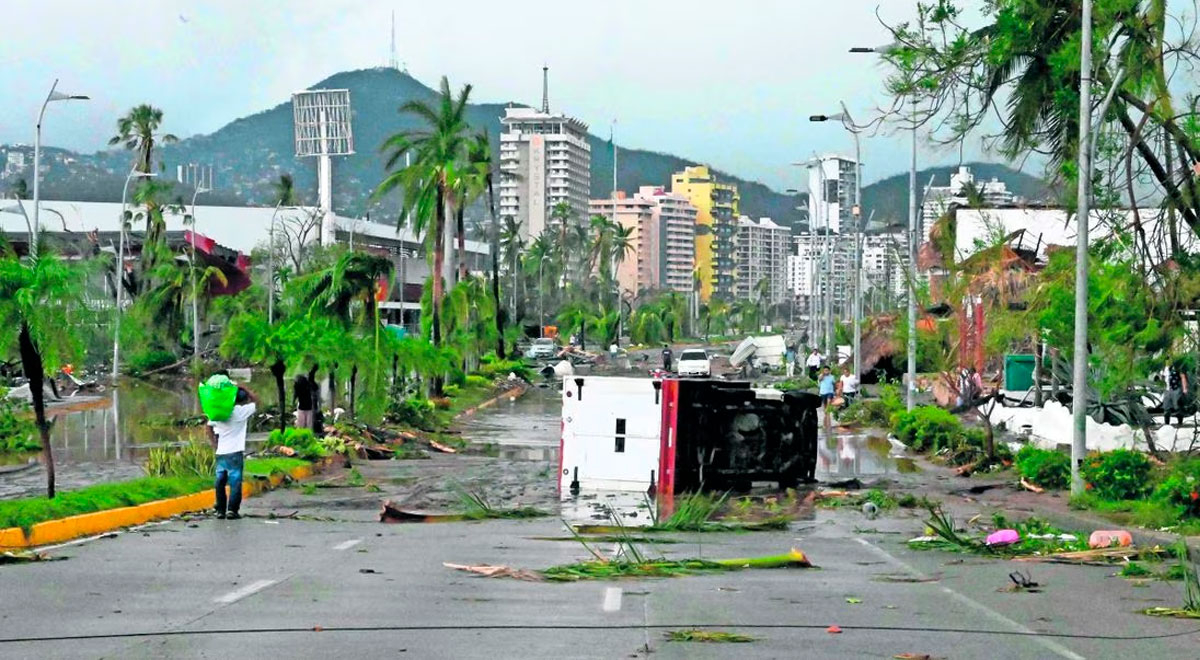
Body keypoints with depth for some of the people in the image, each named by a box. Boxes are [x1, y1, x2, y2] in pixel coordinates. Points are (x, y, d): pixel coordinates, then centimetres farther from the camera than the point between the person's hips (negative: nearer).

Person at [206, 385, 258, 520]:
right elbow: (255, 400, 2)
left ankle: (220, 510, 11)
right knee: (235, 481, 0)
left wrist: (214, 442, 17)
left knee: (220, 481, 10)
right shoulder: (241, 411, -9)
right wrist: (244, 389, 4)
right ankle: (232, 510, -6)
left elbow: (209, 427, 15)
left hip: (221, 452, 5)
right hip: (235, 453, -5)